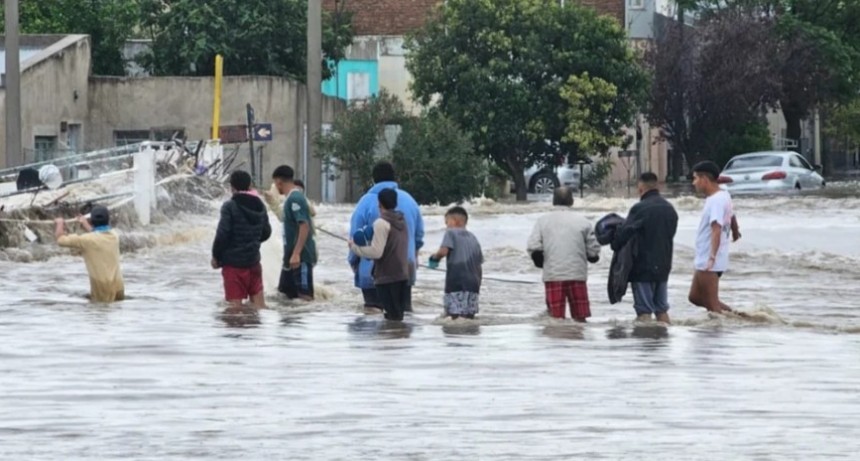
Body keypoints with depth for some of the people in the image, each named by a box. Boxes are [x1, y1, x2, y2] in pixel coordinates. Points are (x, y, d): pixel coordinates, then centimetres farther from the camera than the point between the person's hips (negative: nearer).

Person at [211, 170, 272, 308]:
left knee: (236, 302, -3)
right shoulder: (260, 206, 5)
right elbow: (266, 233, 12)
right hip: (253, 260, 6)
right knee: (258, 301, 14)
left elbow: (222, 234, -18)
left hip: (233, 262, -6)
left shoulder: (229, 207, -14)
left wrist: (216, 256, -5)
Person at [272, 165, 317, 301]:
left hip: (301, 257, -10)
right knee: (285, 291, 14)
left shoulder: (295, 199, -15)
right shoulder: (294, 198, 15)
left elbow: (304, 226, -23)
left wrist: (296, 254, -27)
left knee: (304, 295, -8)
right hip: (292, 255, 10)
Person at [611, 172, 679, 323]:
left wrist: (615, 246, 2)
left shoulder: (639, 209, -16)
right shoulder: (670, 209, 8)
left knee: (644, 310, -5)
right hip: (663, 266, 7)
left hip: (643, 267, -7)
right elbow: (670, 234, 12)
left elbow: (623, 233, -16)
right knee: (662, 309, 15)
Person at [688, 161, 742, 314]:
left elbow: (716, 230, -33)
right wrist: (735, 232, 49)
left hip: (710, 263, -10)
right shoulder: (723, 196, 10)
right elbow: (732, 217, 28)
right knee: (695, 296, 17)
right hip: (703, 260, 10)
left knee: (712, 303, -5)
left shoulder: (716, 200, -21)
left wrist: (712, 257, -43)